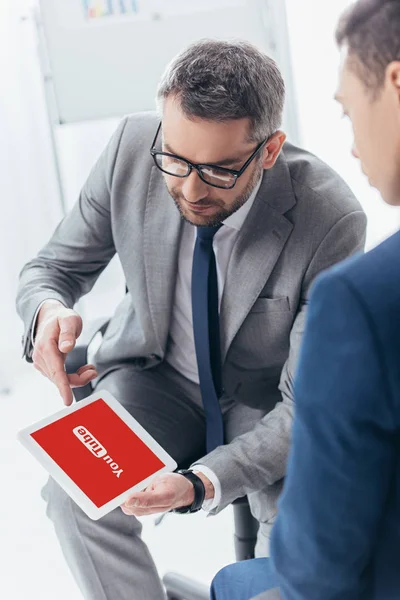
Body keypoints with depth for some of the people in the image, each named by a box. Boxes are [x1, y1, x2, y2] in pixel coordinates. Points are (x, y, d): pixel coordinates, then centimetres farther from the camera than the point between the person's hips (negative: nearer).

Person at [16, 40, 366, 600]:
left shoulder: (331, 219, -28)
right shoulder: (131, 148, -19)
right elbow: (52, 266, -4)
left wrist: (203, 482, -39)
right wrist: (50, 312, -30)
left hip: (268, 402, -2)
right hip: (155, 379, 2)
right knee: (74, 493, -25)